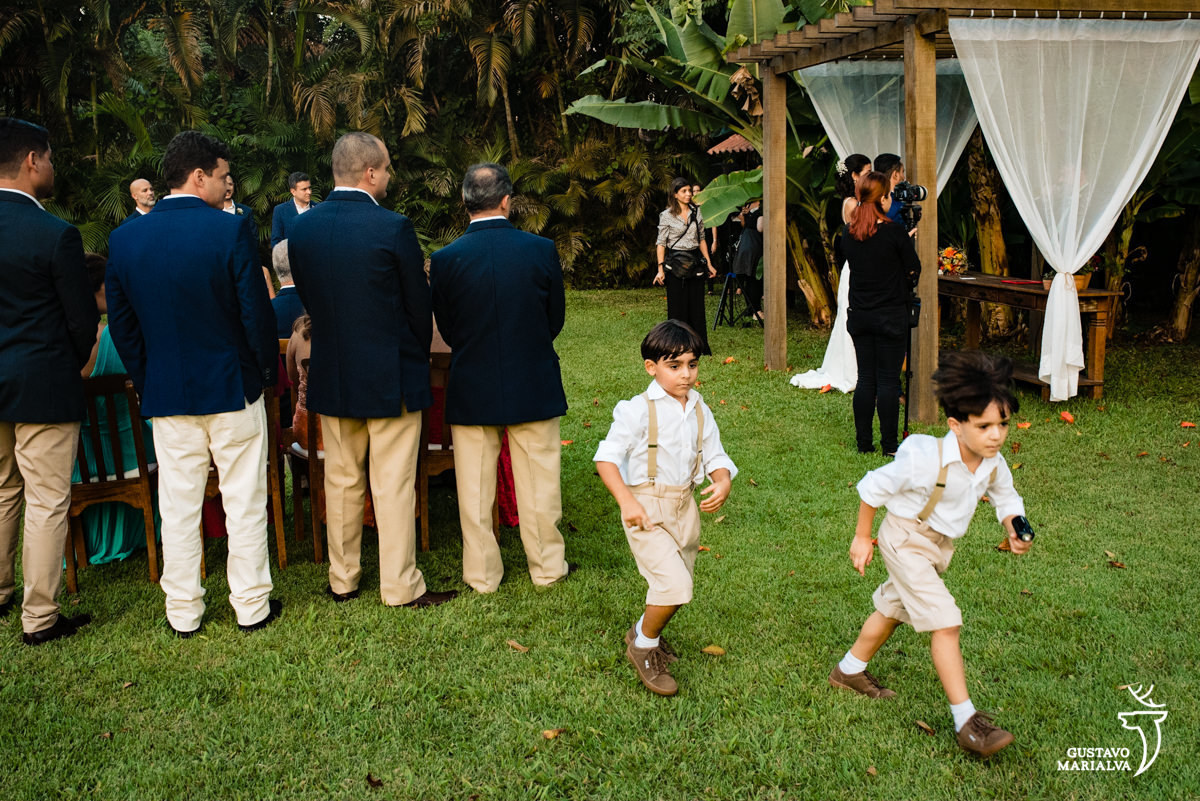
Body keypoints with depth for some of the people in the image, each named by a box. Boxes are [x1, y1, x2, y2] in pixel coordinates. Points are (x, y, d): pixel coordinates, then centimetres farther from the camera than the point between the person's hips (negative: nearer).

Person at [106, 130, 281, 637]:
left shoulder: (125, 239, -1)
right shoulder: (232, 229, -14)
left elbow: (121, 323, 5)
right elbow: (256, 311, -12)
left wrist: (145, 382, 15)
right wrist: (267, 370, 3)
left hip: (166, 395, 4)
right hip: (233, 387, -3)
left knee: (178, 506, 11)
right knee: (244, 502, 8)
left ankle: (183, 614, 20)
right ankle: (252, 605, 18)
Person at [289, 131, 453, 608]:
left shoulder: (301, 227, 0)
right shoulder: (393, 228, -16)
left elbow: (307, 296, 9)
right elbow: (419, 304, -7)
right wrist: (419, 353, 11)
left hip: (331, 373, 5)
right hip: (390, 376, -5)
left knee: (341, 480, 15)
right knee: (394, 485, 4)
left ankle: (341, 581, 26)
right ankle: (400, 587, 13)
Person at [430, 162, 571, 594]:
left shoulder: (445, 259, -11)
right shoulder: (542, 250, -10)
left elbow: (446, 330, 0)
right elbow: (556, 319, 1)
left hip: (471, 391, 0)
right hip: (534, 387, 0)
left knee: (475, 489, 12)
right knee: (539, 483, 13)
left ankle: (482, 574, 22)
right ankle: (547, 566, 25)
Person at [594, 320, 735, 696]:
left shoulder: (699, 410, 5)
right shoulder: (638, 410, -14)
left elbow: (715, 455, 9)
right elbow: (607, 456, -15)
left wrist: (723, 483, -14)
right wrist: (626, 501, -26)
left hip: (684, 505, 7)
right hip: (647, 508, -7)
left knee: (677, 587, 15)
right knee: (674, 584, -17)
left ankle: (644, 633, 43)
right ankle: (643, 645, 10)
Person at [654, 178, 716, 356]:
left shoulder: (697, 213, 8)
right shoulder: (666, 215, -3)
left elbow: (701, 239, 15)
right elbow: (661, 243, -4)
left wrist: (709, 263, 10)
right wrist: (661, 268, -13)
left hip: (695, 261, 4)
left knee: (697, 304, 5)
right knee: (677, 306, 0)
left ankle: (700, 347, 12)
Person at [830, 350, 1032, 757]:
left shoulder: (994, 464, -14)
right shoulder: (925, 458, -32)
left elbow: (1005, 497, 8)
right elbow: (873, 487, -18)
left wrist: (1014, 528, -14)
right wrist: (862, 538, -8)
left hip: (939, 543, 8)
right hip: (905, 539, -8)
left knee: (893, 607, 24)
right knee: (945, 621, -15)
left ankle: (850, 670, 46)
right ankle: (966, 720, -10)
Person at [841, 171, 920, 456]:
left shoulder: (848, 234, 2)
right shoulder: (894, 232, -13)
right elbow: (913, 271, -6)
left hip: (859, 315, 5)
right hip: (890, 315, -5)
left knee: (865, 379, 11)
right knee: (888, 381, 1)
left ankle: (864, 443, 14)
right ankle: (890, 445, 6)